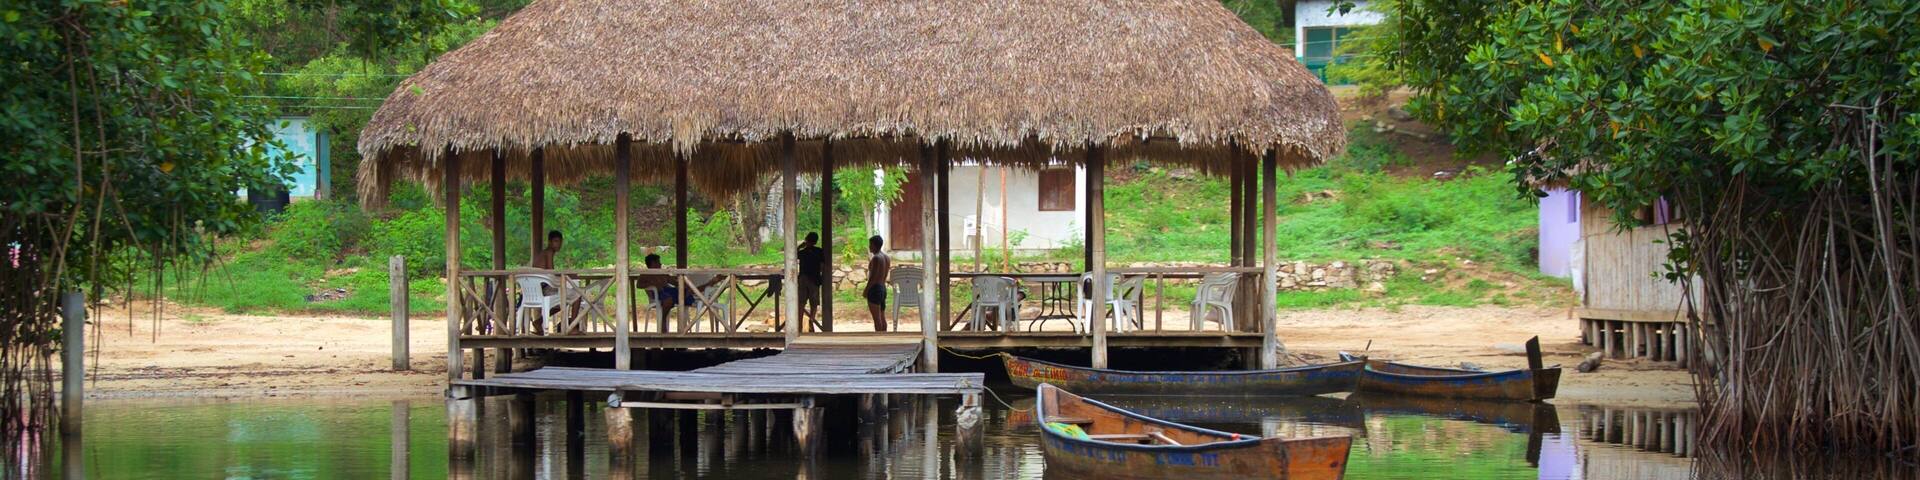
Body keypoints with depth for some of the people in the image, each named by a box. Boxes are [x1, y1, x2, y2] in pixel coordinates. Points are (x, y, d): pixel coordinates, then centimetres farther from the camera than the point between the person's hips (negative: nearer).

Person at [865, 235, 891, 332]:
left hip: (875, 289, -9)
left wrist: (866, 291, -14)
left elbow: (873, 277, -19)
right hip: (883, 288, 9)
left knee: (876, 318, -6)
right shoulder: (887, 258, 11)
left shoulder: (876, 258, -16)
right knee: (882, 317, 13)